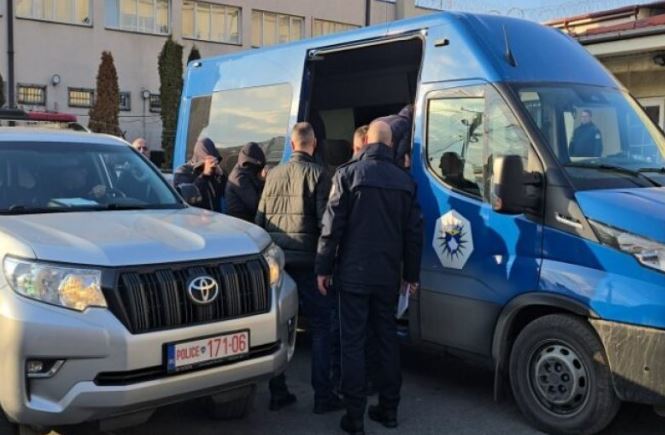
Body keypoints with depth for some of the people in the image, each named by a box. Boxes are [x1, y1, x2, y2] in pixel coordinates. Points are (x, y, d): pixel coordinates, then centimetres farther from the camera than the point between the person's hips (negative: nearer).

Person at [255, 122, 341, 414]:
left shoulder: (273, 175, 11)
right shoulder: (317, 173, -4)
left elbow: (260, 218, 14)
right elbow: (324, 219, -9)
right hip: (306, 259, -5)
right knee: (321, 326, 3)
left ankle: (278, 392, 16)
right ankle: (322, 395, 3)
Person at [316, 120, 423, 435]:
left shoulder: (349, 173, -6)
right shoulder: (405, 180, 7)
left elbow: (332, 224, -9)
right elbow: (414, 231, 9)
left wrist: (323, 267, -2)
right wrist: (412, 273, 18)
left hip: (354, 273, -4)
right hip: (388, 275, 4)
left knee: (353, 343, 1)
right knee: (387, 339, 14)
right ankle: (388, 409, 22)